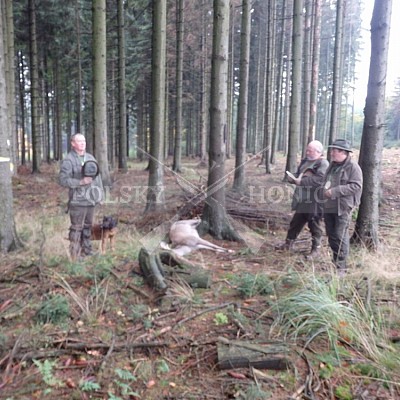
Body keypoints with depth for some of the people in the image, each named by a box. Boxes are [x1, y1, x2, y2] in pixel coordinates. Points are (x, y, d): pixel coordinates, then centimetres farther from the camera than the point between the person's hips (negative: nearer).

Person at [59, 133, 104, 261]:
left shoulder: (90, 158, 12)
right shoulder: (68, 160, -9)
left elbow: (97, 176, 16)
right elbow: (62, 179, -15)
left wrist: (100, 193, 13)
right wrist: (80, 182, -20)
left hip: (91, 199, 6)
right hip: (77, 201, -6)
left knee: (88, 226, 16)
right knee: (77, 228, -2)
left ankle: (87, 250, 29)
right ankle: (75, 255, 7)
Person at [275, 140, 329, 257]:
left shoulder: (323, 163, -12)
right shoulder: (305, 161, 14)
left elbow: (320, 179, -27)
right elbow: (298, 174, 21)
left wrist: (301, 181, -25)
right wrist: (293, 178, -4)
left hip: (315, 202, -8)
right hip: (302, 200, 8)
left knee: (315, 226, 5)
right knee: (295, 223, 17)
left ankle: (315, 249, 18)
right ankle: (288, 243, 30)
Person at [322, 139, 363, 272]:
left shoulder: (353, 167, -9)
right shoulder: (332, 165, 15)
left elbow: (356, 186, -18)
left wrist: (335, 191, -21)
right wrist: (325, 190, 6)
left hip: (343, 207, -8)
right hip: (328, 206, 8)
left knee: (340, 236, -6)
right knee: (331, 235, 13)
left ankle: (341, 266, 3)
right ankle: (335, 260, 27)